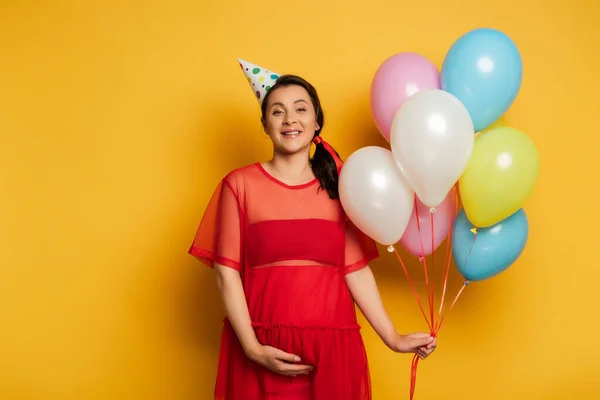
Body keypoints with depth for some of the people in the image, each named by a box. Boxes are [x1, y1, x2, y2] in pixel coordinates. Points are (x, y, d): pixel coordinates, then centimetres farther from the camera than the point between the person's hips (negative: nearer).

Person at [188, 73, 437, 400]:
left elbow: (356, 269, 5)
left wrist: (393, 338, -1)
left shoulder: (339, 185, 7)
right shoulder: (240, 184, 0)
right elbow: (226, 272, -3)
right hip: (264, 354, -2)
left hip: (333, 348, 2)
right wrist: (252, 348, -12)